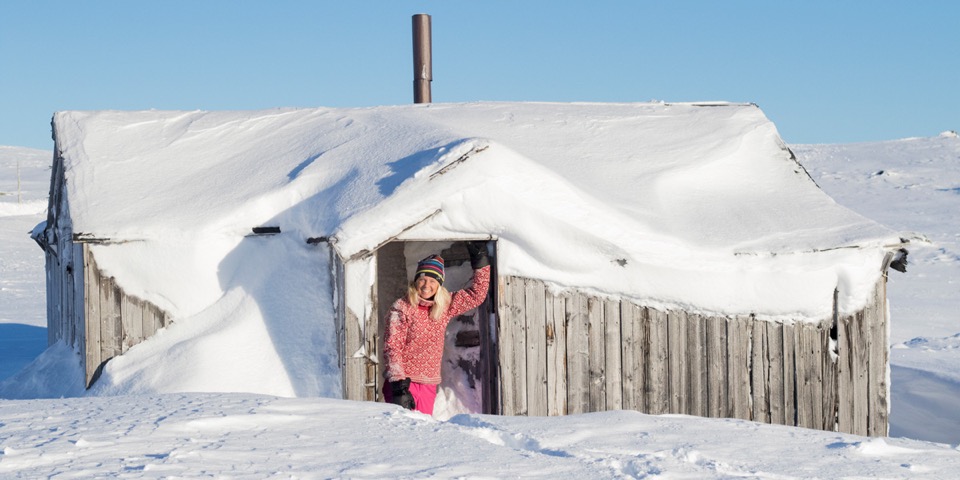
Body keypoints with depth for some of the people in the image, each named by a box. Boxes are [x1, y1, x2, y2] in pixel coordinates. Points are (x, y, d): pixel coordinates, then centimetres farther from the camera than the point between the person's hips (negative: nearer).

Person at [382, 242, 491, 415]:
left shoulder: (445, 306, 8)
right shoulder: (402, 308, -6)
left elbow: (476, 295, 17)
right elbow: (392, 348, -9)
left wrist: (480, 260, 11)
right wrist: (398, 385, -17)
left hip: (428, 386, 5)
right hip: (404, 383, -5)